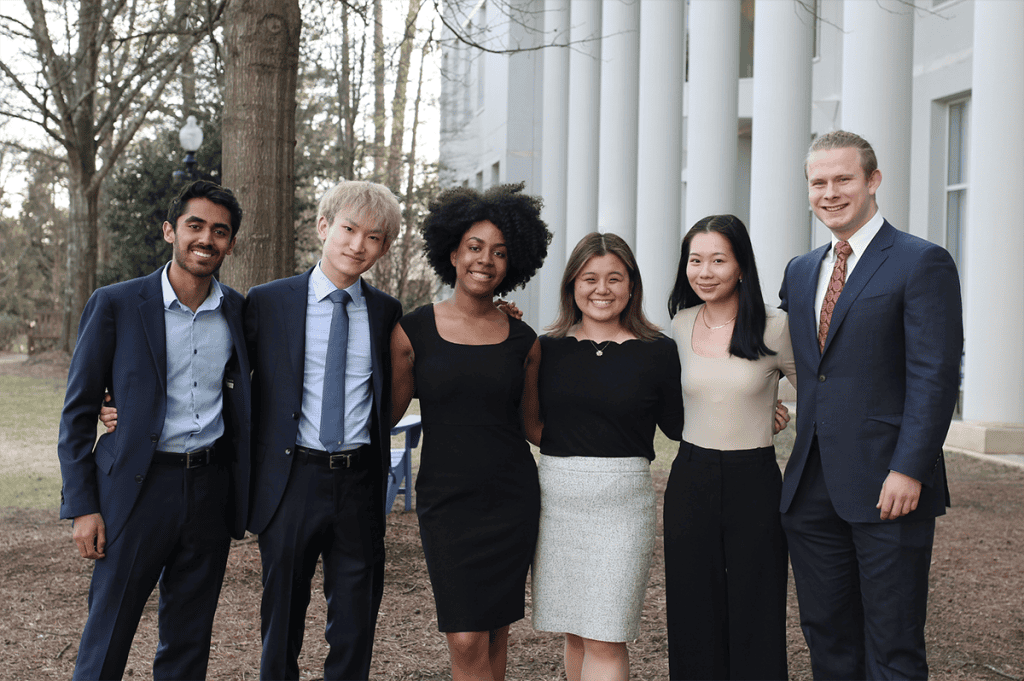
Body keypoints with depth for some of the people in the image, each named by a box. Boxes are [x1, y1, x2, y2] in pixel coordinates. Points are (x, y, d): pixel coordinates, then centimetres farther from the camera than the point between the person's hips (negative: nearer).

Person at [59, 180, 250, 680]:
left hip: (211, 489, 3)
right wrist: (82, 506, -7)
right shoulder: (115, 305, -4)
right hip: (137, 488, -3)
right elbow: (78, 411, -2)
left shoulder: (240, 311, 6)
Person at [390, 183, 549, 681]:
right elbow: (387, 414, 6)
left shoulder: (523, 341, 3)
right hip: (445, 499, -2)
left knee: (494, 634, 8)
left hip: (511, 499, 2)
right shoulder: (412, 331, -2)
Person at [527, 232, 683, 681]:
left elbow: (678, 426, 5)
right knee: (576, 634, 12)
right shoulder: (548, 348, 7)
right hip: (555, 496, 3)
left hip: (622, 498, -3)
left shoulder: (657, 352, 0)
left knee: (604, 641, -5)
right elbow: (529, 424, 12)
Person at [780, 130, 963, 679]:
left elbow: (935, 377, -12)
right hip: (812, 489, 6)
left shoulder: (923, 263, -6)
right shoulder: (799, 272, 16)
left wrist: (909, 470, -18)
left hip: (888, 488, -6)